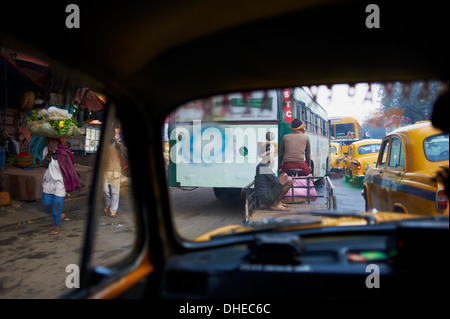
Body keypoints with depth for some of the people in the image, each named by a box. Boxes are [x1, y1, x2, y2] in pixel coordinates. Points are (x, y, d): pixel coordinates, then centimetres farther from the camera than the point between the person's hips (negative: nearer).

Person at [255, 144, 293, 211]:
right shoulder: (264, 166, -19)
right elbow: (277, 181, -18)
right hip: (266, 197, -11)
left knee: (284, 175, 20)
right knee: (289, 180, -17)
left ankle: (277, 201, 12)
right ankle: (275, 204, -8)